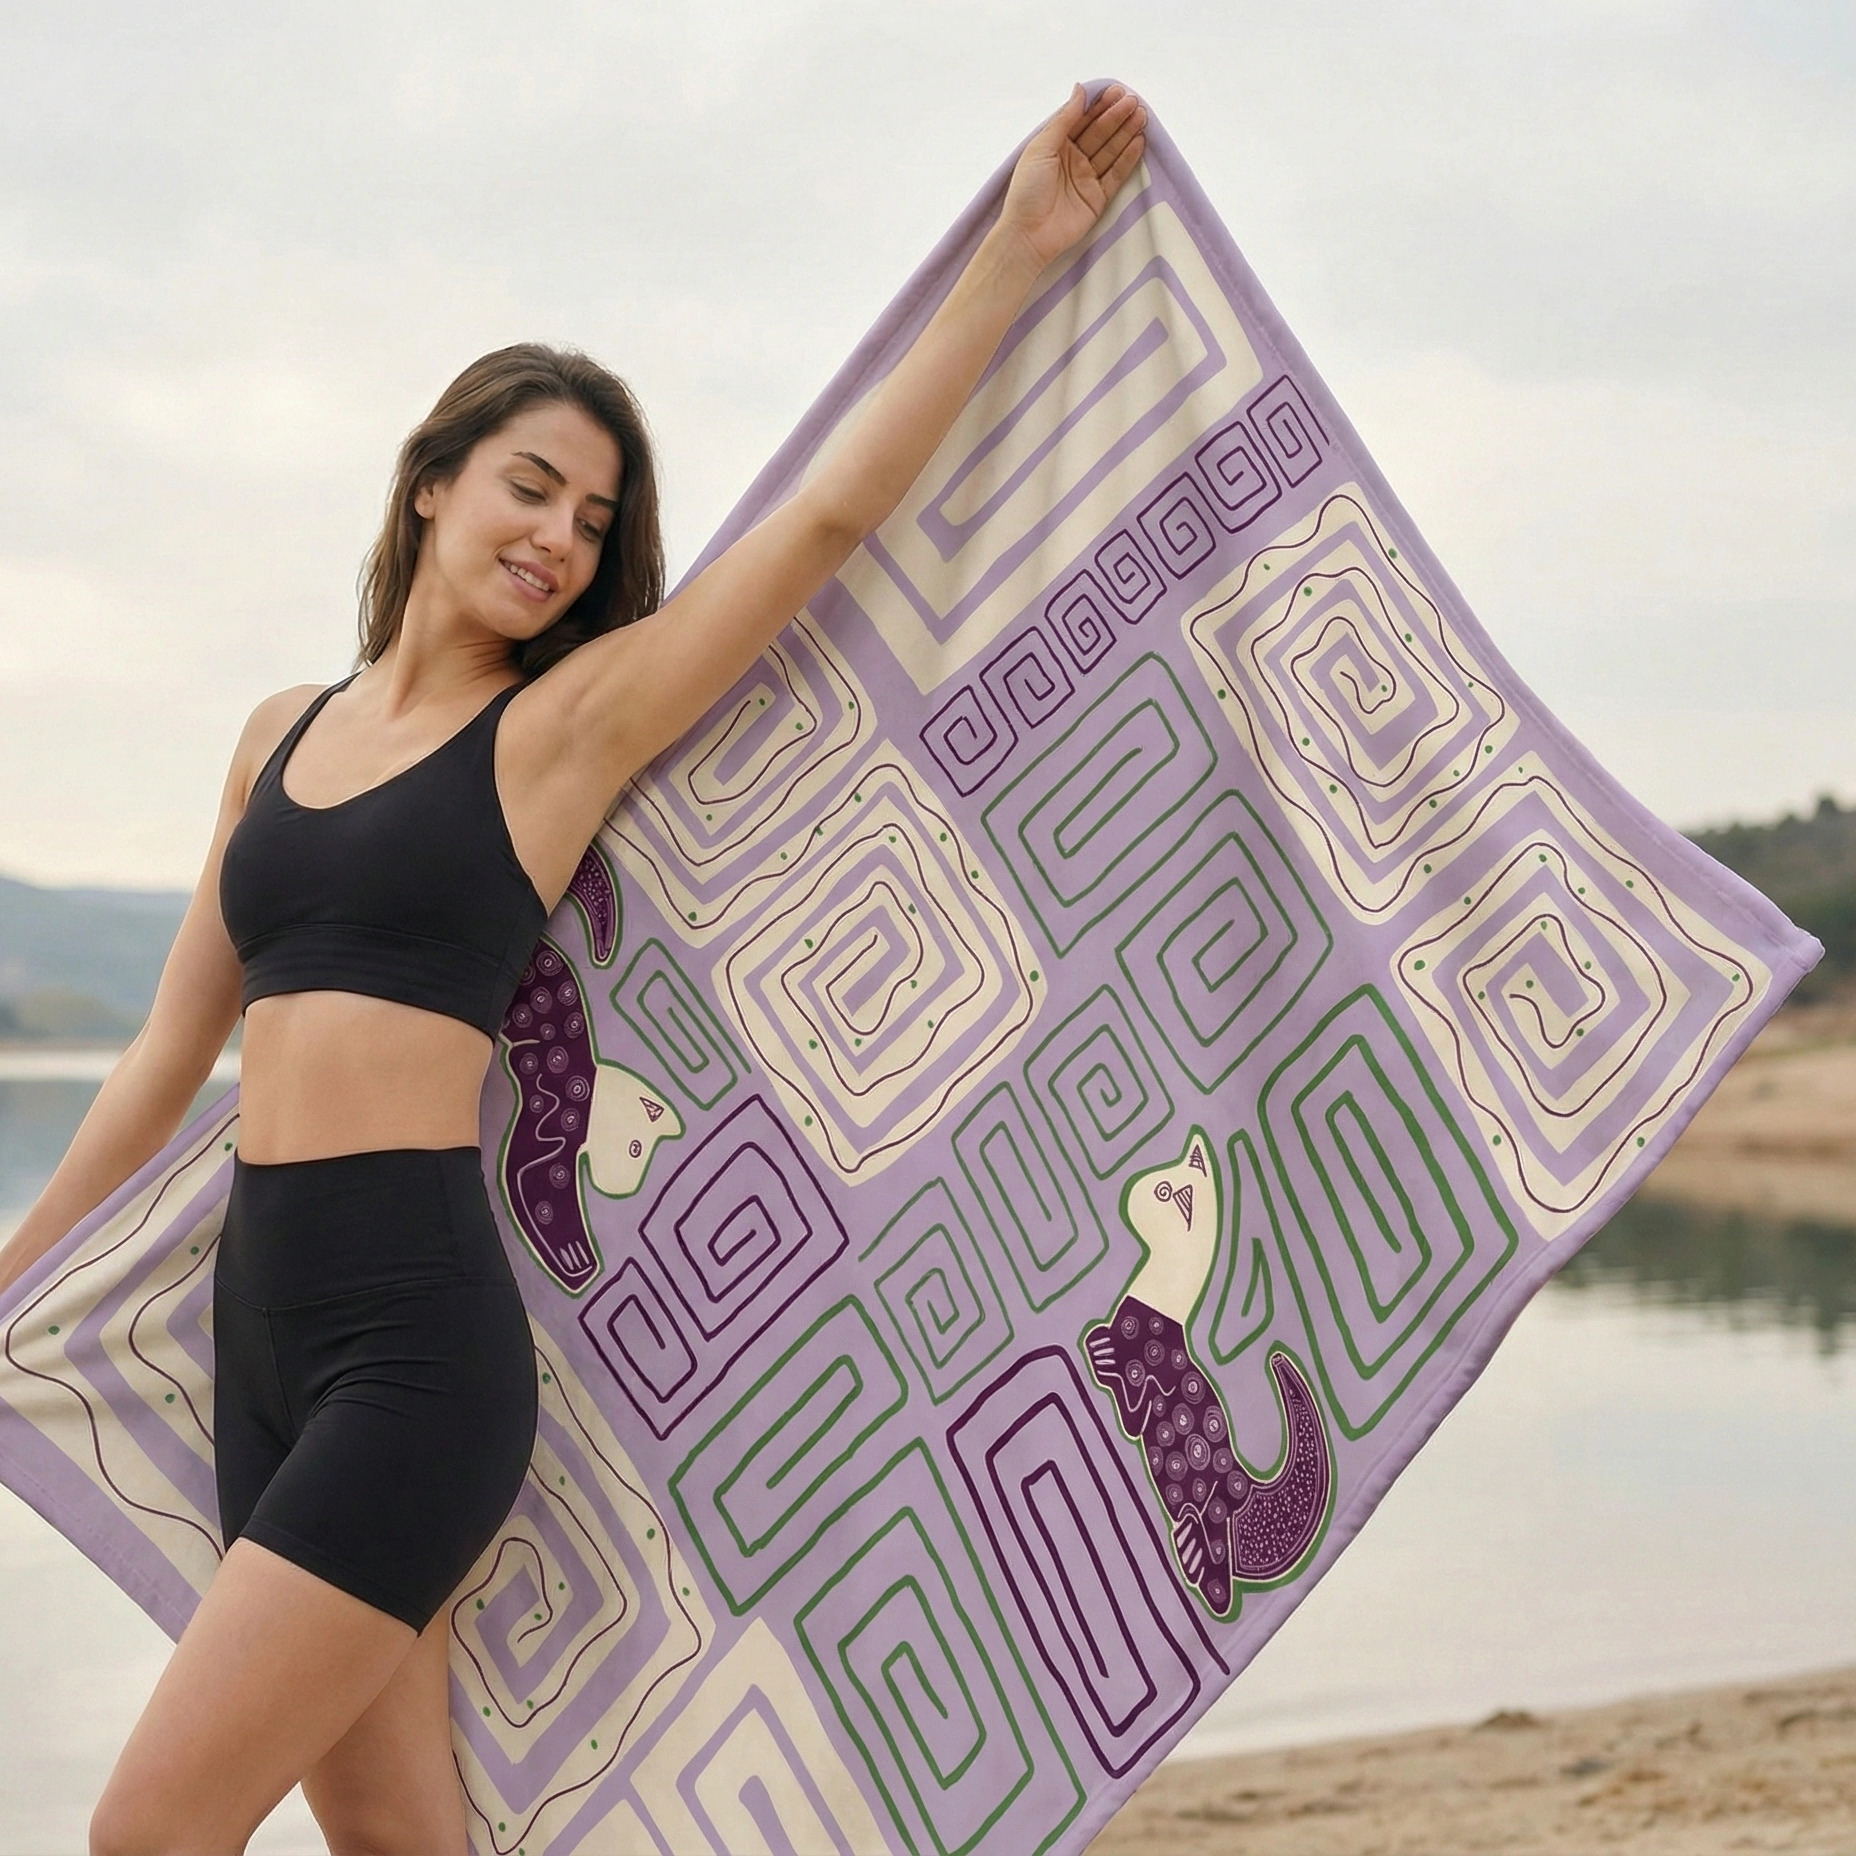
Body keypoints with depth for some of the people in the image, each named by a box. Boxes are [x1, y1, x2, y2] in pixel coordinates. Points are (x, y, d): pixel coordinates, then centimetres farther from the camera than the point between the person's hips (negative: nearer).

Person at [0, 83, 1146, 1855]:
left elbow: (830, 511, -6)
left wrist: (1019, 247, -8)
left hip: (420, 1340, -5)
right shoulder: (282, 731, 15)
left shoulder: (567, 722, 1)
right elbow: (173, 1048, 22)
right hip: (261, 1320, 6)